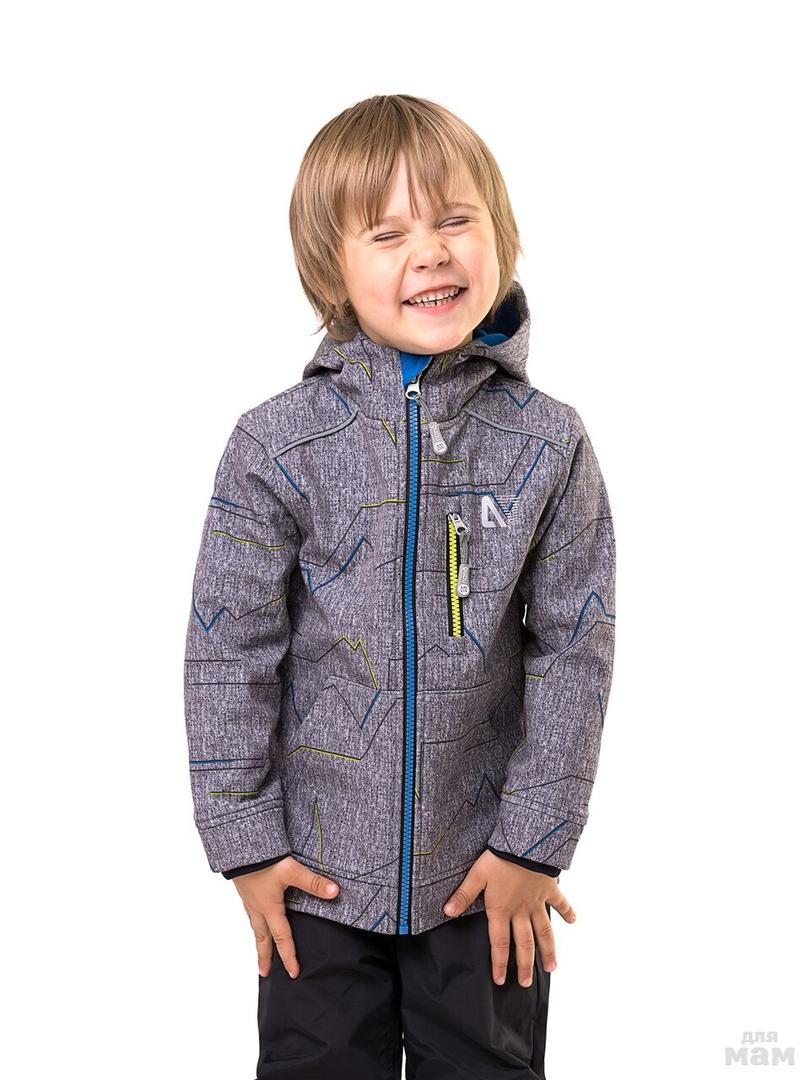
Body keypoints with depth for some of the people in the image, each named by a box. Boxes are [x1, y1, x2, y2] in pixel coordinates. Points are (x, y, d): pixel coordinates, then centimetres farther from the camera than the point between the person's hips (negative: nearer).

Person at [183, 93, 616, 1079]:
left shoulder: (548, 443, -8)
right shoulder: (279, 444, -11)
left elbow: (573, 649, -5)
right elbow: (228, 649, -6)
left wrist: (534, 842, -6)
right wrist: (244, 840, -5)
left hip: (485, 873, 1)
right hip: (319, 867, 0)